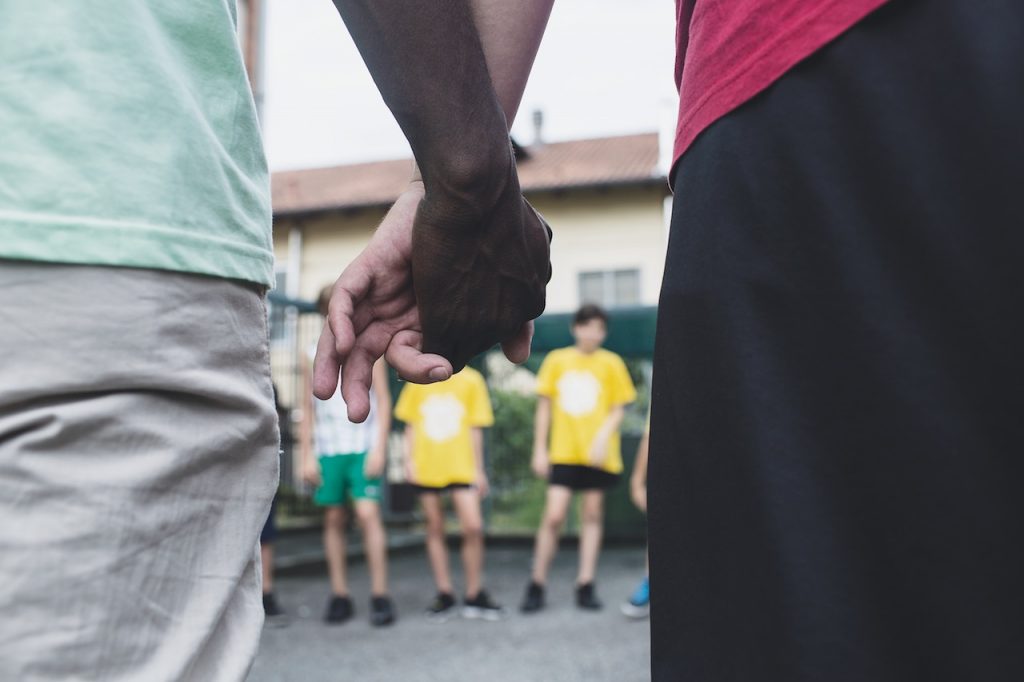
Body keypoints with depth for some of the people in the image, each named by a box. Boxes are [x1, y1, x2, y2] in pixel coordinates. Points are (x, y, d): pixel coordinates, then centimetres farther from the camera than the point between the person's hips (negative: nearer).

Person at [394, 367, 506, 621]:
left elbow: (475, 428, 5)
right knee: (435, 530, 7)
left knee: (473, 527, -11)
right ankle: (445, 594, 19)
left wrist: (479, 469, 6)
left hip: (461, 467, -1)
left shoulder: (471, 380, 2)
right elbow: (411, 424, 12)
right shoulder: (419, 381, 6)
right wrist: (409, 459, 2)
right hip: (426, 468, 2)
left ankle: (474, 595, 5)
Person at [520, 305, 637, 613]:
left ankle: (585, 586, 13)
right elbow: (544, 406, 6)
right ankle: (536, 586, 5)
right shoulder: (556, 360, 3)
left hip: (597, 455, 0)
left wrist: (603, 437, -16)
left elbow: (618, 409, 1)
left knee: (592, 515, 5)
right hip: (563, 452, 0)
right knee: (553, 516, -6)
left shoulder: (611, 363, 1)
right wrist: (540, 449, 2)